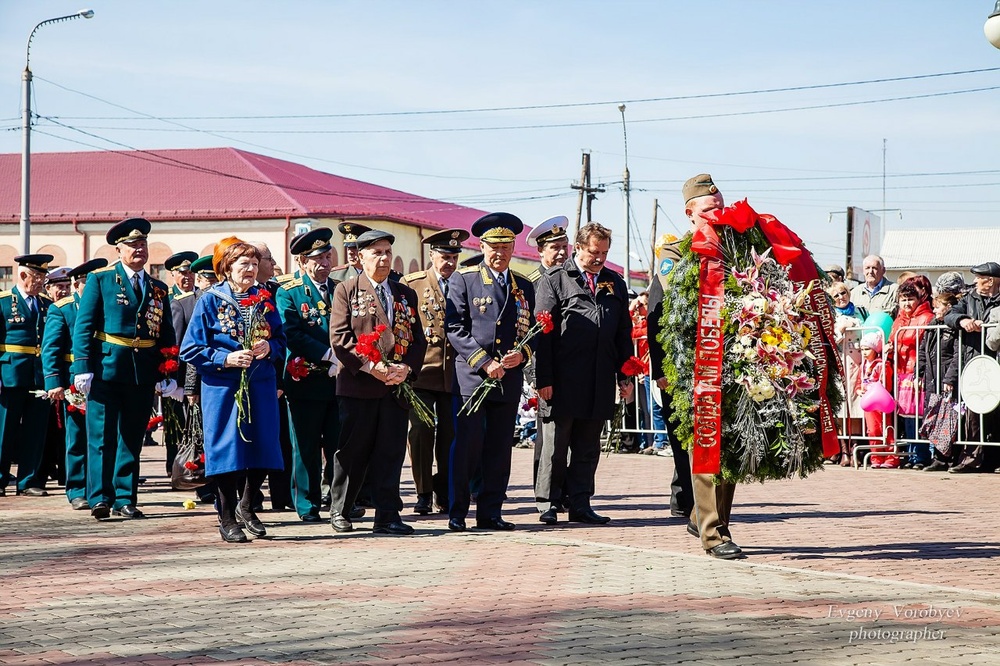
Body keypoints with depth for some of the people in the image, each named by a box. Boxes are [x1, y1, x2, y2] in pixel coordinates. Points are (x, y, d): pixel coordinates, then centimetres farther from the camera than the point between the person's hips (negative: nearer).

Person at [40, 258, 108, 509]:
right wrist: (54, 383, -15)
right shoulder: (60, 309, 2)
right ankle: (77, 493, 6)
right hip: (74, 383, -3)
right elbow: (50, 348, -4)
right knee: (78, 439, 0)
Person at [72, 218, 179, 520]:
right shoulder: (100, 279, 2)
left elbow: (167, 335, 13)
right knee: (102, 437, -5)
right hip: (106, 369, -4)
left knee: (132, 439, 8)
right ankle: (100, 498, -2)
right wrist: (83, 367, -12)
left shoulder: (158, 289, 13)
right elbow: (84, 325, -3)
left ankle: (125, 499, 13)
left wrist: (168, 375, 4)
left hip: (143, 374, 4)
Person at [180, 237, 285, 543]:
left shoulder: (264, 299, 9)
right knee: (228, 449, -1)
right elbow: (190, 349, -5)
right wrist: (226, 359, -17)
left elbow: (281, 340, 14)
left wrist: (268, 347, -9)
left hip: (261, 386, 4)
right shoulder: (210, 300, -3)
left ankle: (246, 506, 26)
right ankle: (227, 520, 11)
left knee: (263, 448, 4)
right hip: (223, 387, -4)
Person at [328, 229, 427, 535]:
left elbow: (418, 338, 13)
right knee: (353, 450, 2)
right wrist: (372, 367, -15)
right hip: (358, 384, -3)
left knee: (391, 451, 1)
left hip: (397, 385, 3)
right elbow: (339, 337, -6)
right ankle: (340, 511, 16)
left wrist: (406, 368, -7)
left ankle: (387, 516, 3)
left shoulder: (406, 294, 16)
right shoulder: (346, 291, 3)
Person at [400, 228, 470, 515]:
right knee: (421, 430, -7)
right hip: (421, 370, -2)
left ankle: (445, 494, 14)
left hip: (453, 372, 2)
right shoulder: (412, 284, 4)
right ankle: (424, 494, 2)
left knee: (450, 434, 3)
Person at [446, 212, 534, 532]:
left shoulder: (524, 286, 15)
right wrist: (484, 362, -12)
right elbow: (455, 328, -4)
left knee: (500, 449, 5)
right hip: (471, 375, -4)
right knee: (467, 446, -6)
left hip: (510, 378, 4)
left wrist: (522, 354, -4)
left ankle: (491, 512, 12)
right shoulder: (464, 280, 2)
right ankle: (457, 512, 2)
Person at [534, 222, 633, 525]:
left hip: (600, 383, 4)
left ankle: (580, 504, 14)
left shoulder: (616, 284, 15)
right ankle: (549, 503, 7)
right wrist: (544, 379, -11)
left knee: (588, 446, 8)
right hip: (563, 381, -4)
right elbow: (542, 332, -4)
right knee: (556, 443, 1)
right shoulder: (554, 280, 0)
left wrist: (625, 376, 10)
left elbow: (624, 333, 17)